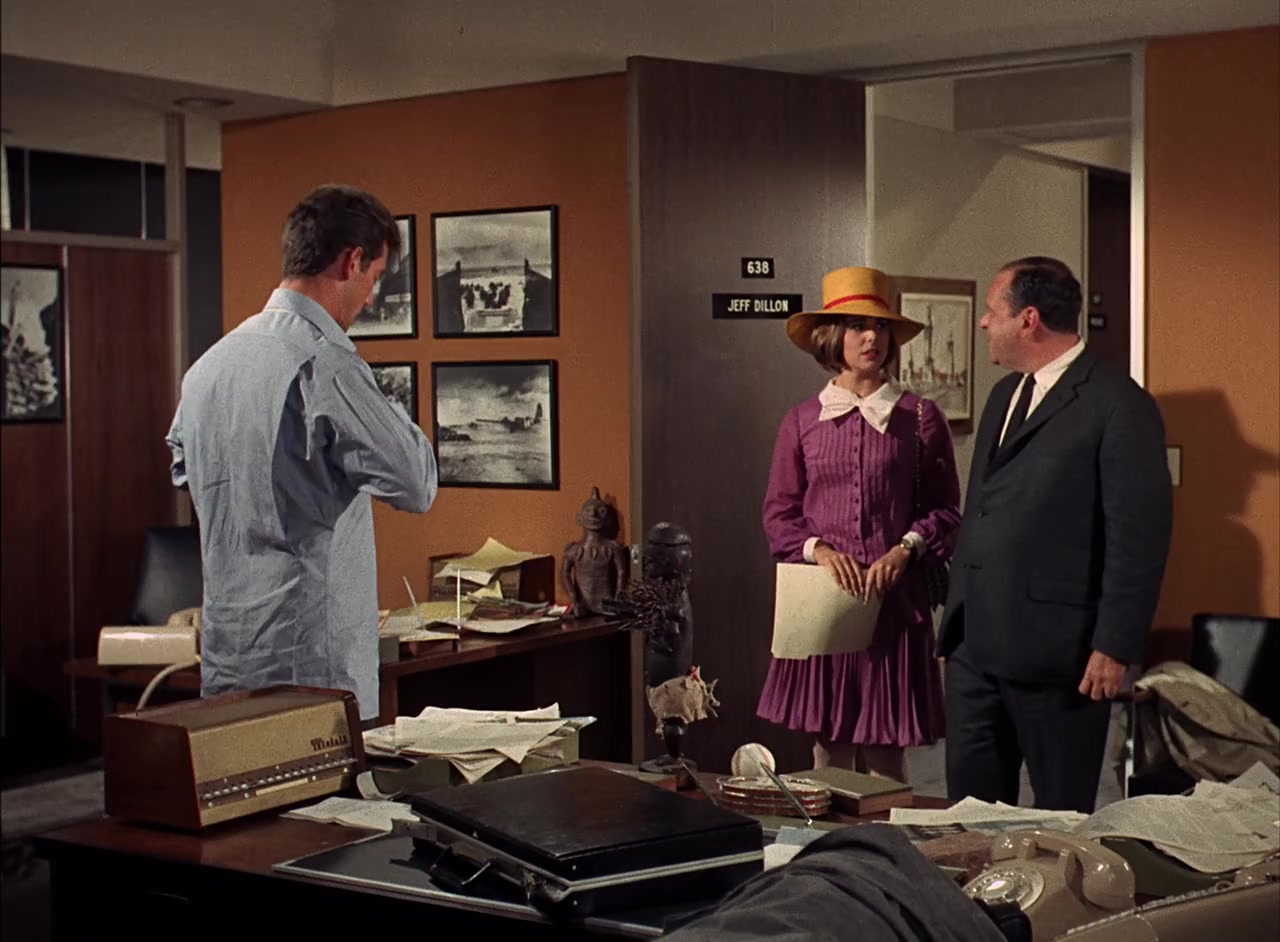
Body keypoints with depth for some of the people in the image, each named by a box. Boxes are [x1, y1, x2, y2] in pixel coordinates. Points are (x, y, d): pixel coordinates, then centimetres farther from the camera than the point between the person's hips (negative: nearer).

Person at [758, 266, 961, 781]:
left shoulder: (920, 417, 3)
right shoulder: (802, 421, 6)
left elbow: (945, 508, 6)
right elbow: (778, 513, 9)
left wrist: (905, 549, -11)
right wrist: (820, 550, -8)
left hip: (896, 598, -1)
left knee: (884, 750, 0)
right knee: (828, 746, 5)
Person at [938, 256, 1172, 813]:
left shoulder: (1117, 406, -11)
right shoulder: (1005, 394, 15)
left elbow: (1138, 537, -14)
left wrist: (1115, 647, -16)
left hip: (1055, 649, -8)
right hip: (975, 642, 8)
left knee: (1060, 821, 6)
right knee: (970, 802, 12)